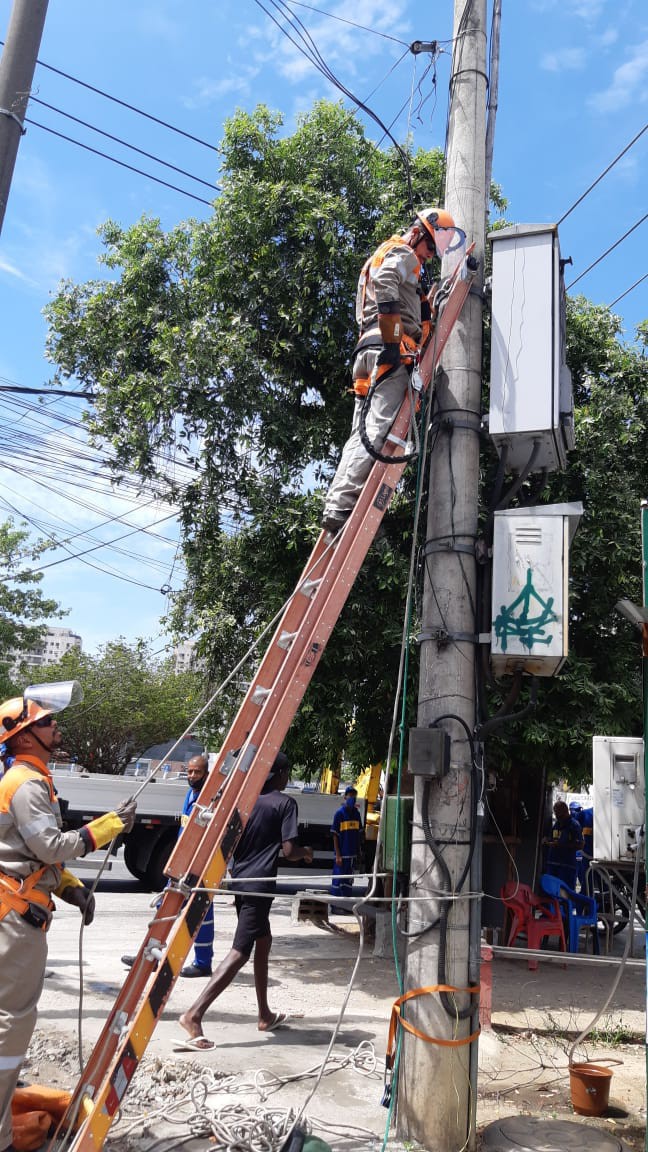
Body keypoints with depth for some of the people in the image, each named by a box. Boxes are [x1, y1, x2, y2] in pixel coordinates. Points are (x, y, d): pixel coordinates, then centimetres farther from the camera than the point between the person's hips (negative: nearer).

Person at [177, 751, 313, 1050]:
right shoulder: (285, 803, -7)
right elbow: (289, 851, -12)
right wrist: (306, 852, 8)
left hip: (239, 879, 8)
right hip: (260, 883, -8)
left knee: (263, 941, 22)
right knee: (240, 951, -9)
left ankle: (265, 1015, 30)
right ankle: (194, 1014, -20)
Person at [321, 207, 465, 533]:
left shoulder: (385, 256, 38)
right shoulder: (403, 255, 5)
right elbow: (385, 288, -14)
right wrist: (392, 343, -19)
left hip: (368, 351, 10)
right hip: (390, 351, -10)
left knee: (362, 435, 3)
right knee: (378, 430, -20)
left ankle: (336, 506, -5)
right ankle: (339, 505, -29)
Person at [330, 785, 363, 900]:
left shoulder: (356, 813, 8)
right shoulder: (340, 813, -9)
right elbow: (335, 836, -9)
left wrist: (358, 851, 12)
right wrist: (338, 855, -13)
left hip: (353, 854, 6)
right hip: (342, 854, -6)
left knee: (349, 880, 13)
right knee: (338, 880, -1)